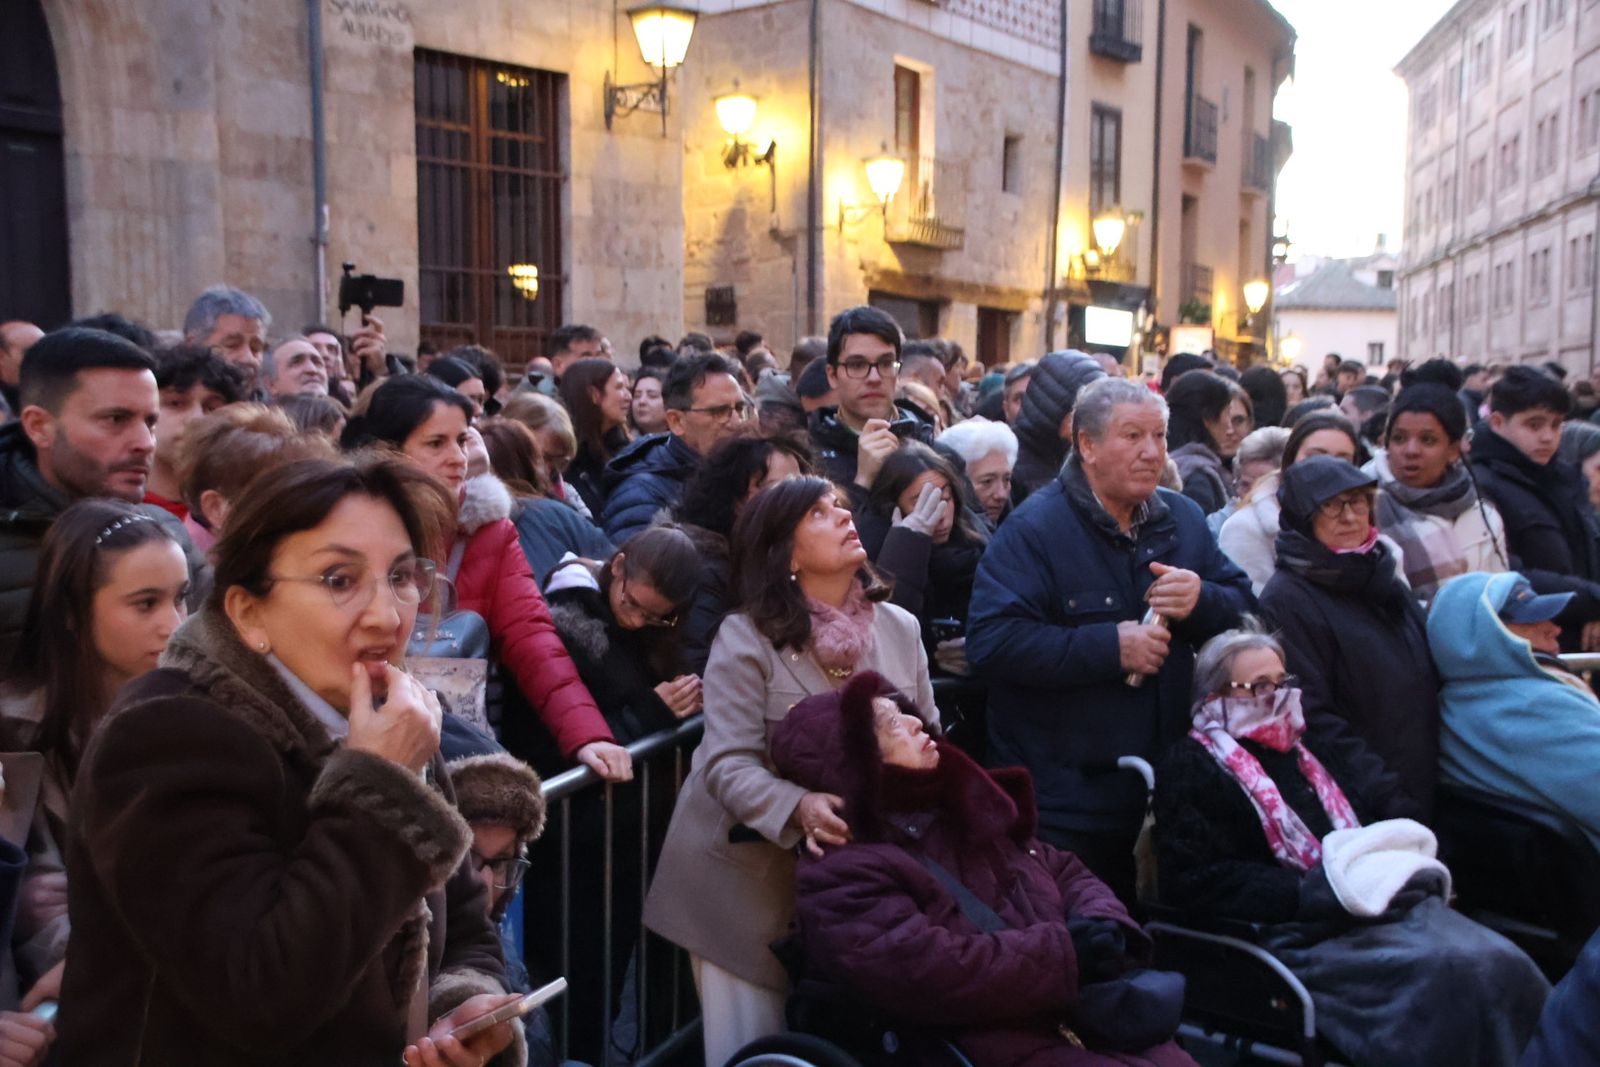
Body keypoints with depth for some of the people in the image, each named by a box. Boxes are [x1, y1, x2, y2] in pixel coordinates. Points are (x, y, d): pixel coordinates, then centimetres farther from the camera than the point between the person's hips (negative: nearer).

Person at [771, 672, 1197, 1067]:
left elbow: (1068, 873, 20)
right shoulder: (841, 877, -10)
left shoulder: (962, 813, 16)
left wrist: (1101, 924, -3)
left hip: (1089, 1018, 8)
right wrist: (1066, 950, -14)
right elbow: (929, 973, -22)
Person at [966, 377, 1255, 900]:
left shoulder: (1184, 519, 10)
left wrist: (1202, 600, -14)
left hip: (1165, 792, 6)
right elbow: (991, 642, -22)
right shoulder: (1034, 529, -12)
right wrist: (1110, 646, -23)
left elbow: (1245, 607, 9)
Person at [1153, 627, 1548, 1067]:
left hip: (1380, 898, 8)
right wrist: (1310, 891, -18)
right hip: (1297, 931, -7)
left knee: (1505, 963, -19)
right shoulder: (1190, 767, 0)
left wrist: (1393, 860, 4)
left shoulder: (1304, 748, 24)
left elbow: (1369, 825, 30)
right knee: (1455, 970, -28)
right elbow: (1195, 882, -11)